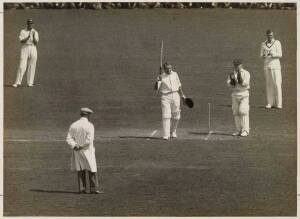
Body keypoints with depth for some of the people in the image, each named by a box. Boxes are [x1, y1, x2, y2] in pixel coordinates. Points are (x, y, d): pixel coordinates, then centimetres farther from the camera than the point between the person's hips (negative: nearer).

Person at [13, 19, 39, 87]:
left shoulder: (35, 32, 8)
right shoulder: (23, 31, 5)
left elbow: (36, 43, -1)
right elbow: (21, 41, -8)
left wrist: (34, 36, -19)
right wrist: (28, 37, -23)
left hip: (33, 49, 2)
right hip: (25, 49, -2)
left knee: (32, 66, -1)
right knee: (22, 66, -9)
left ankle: (30, 83, 4)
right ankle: (18, 82, -9)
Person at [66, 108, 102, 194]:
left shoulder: (73, 125, 6)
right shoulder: (89, 125, -11)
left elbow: (69, 139, -1)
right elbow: (89, 140, -19)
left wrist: (75, 146, -10)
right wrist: (81, 147, -10)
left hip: (77, 152, 5)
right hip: (87, 151, -5)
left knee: (80, 171, 9)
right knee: (92, 170, 0)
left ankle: (82, 188, 6)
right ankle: (94, 188, -3)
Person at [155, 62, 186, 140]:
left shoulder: (175, 74, 9)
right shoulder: (161, 77, -1)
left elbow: (179, 85, 16)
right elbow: (156, 88, -9)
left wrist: (182, 95, 9)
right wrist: (158, 80, -23)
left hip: (175, 96, 3)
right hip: (165, 97, -3)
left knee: (176, 116, 7)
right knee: (166, 116, -11)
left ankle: (173, 132, 27)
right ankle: (166, 135, -12)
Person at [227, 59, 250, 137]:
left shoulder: (246, 73, -2)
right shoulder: (232, 74, 12)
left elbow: (245, 84, -14)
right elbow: (229, 85, 2)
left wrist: (240, 78, -28)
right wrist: (232, 80, -17)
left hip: (244, 93, -5)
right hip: (235, 94, 5)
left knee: (243, 111, -11)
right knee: (235, 112, 4)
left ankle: (245, 130, -8)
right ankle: (239, 130, 10)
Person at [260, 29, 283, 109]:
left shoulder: (277, 43, -2)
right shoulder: (263, 44, 9)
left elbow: (280, 55, -8)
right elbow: (261, 56, 8)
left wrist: (272, 53, -27)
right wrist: (264, 55, -17)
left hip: (276, 66, -3)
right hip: (266, 66, 3)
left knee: (277, 84, -8)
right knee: (269, 84, 3)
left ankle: (278, 103, -5)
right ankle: (270, 103, 8)